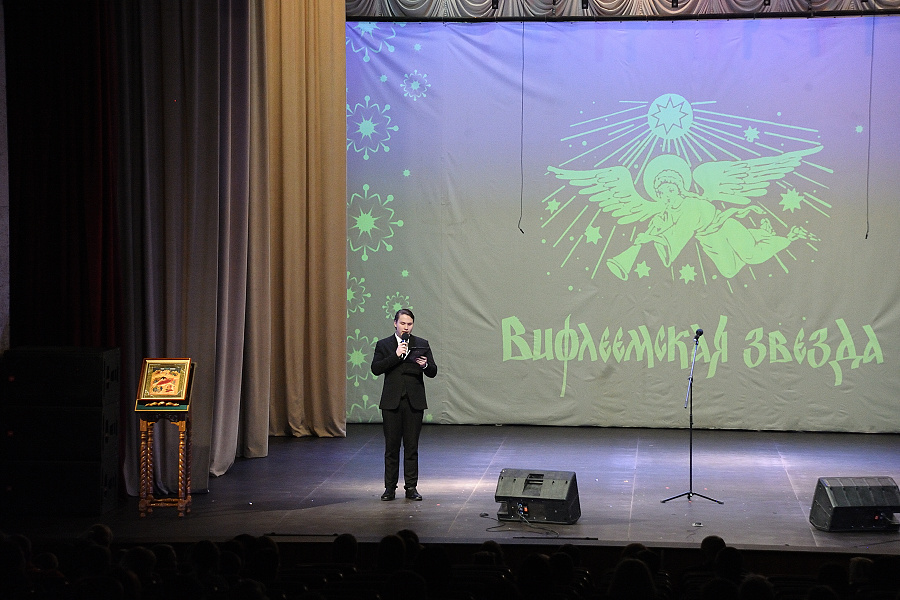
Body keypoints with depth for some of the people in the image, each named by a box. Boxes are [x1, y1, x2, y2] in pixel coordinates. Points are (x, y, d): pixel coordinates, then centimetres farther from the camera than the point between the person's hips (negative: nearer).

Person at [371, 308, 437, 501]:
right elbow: (376, 368, -8)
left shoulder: (422, 344, 8)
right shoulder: (383, 345, 5)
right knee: (391, 446, 3)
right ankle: (390, 487, 9)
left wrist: (425, 365, -18)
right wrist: (396, 355, -16)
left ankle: (411, 487, 8)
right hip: (392, 402, -1)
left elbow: (433, 372, 4)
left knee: (412, 446, 3)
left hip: (414, 401, 1)